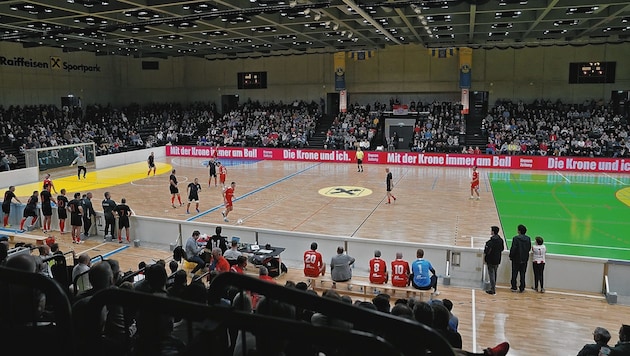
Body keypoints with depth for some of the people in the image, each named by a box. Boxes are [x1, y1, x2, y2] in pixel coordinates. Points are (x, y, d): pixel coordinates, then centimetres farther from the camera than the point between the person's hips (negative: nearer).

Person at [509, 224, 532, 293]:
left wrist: (511, 256, -2)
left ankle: (514, 288, 12)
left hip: (516, 259, -4)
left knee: (514, 273, 8)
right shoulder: (528, 239, -2)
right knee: (522, 274, 10)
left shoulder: (516, 238, -17)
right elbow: (529, 248, 4)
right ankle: (522, 288, 13)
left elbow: (513, 248, -15)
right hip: (525, 259, 4)